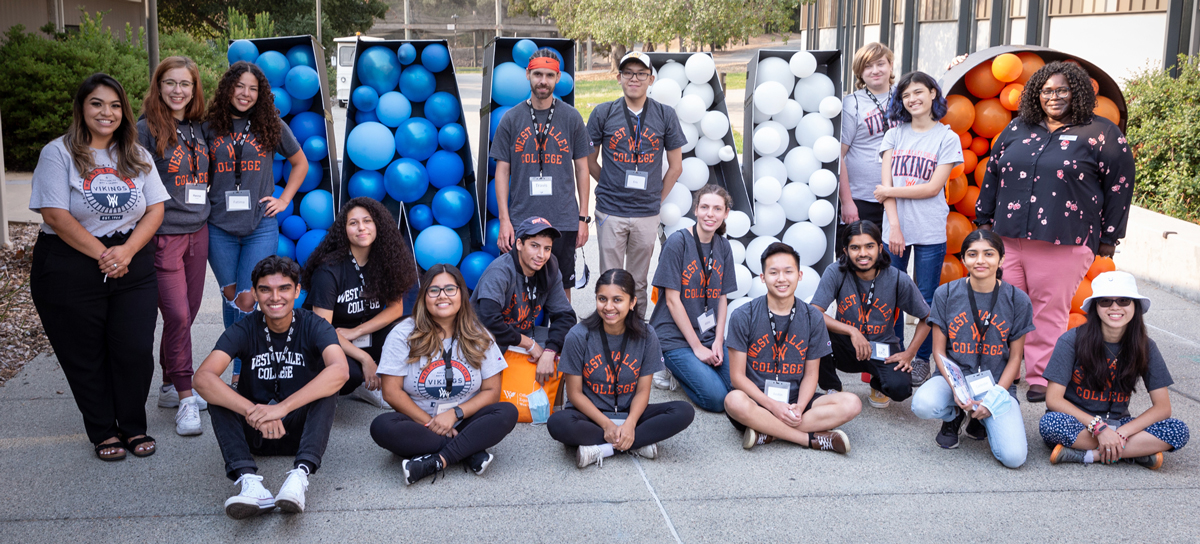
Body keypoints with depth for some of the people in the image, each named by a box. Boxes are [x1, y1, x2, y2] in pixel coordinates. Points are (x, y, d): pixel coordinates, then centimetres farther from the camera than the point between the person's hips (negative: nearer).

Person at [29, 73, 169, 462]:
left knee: (136, 351, -1)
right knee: (86, 356, 6)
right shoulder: (58, 153, -3)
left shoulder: (137, 156, 10)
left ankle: (134, 427, 18)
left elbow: (155, 210, 4)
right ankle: (103, 432, 20)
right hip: (70, 270, -3)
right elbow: (55, 215, -11)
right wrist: (102, 254, -14)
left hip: (133, 267, 3)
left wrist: (127, 250, -12)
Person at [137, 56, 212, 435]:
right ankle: (185, 398, -1)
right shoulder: (147, 129, -7)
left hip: (198, 232, 6)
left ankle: (170, 387, 24)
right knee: (177, 315, -9)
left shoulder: (201, 129, 10)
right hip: (163, 234, -6)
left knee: (187, 313, 11)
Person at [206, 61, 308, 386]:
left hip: (260, 227, -1)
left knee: (247, 301, -5)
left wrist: (284, 199, 8)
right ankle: (242, 362, 25)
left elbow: (300, 163, 16)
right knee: (230, 296, 9)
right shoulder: (210, 126, 3)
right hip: (219, 228, 1)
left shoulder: (271, 126, 4)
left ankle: (241, 374, 4)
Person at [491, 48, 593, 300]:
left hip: (564, 222, 0)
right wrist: (504, 219, -3)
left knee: (562, 288, 7)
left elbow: (582, 169, 8)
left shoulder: (571, 118, 5)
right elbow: (502, 171, 5)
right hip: (522, 220, 0)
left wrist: (583, 217, 3)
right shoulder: (511, 119, 4)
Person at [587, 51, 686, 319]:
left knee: (639, 281, 11)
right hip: (610, 212, -1)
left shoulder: (665, 115, 2)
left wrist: (657, 199, 8)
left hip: (647, 214, 1)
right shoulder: (603, 113, 0)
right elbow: (590, 160, 10)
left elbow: (675, 166, 9)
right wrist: (610, 188, 8)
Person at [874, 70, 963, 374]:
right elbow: (886, 183, 1)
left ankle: (922, 360, 14)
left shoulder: (947, 138, 2)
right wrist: (894, 226, -9)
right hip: (895, 228, 2)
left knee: (926, 299, 2)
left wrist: (889, 191, -5)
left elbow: (933, 188, -6)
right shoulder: (895, 135, 9)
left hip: (931, 232, -2)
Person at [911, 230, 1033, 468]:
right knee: (922, 405, -35)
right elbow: (939, 351, 0)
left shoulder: (1017, 300, -3)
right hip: (954, 377, 0)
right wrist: (956, 389, -18)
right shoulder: (946, 294, -3)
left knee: (1014, 457, -21)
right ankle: (954, 415, 4)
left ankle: (981, 420, 14)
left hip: (997, 384, 0)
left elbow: (1015, 358, 2)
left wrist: (994, 398, -12)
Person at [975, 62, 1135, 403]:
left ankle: (1041, 379, 9)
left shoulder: (1101, 133, 2)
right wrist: (985, 219, 18)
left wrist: (1108, 238, 1)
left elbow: (1119, 186, 2)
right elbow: (992, 174, 20)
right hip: (1008, 236, 4)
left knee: (1050, 311, 0)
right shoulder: (1018, 129, 14)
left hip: (1063, 243, -4)